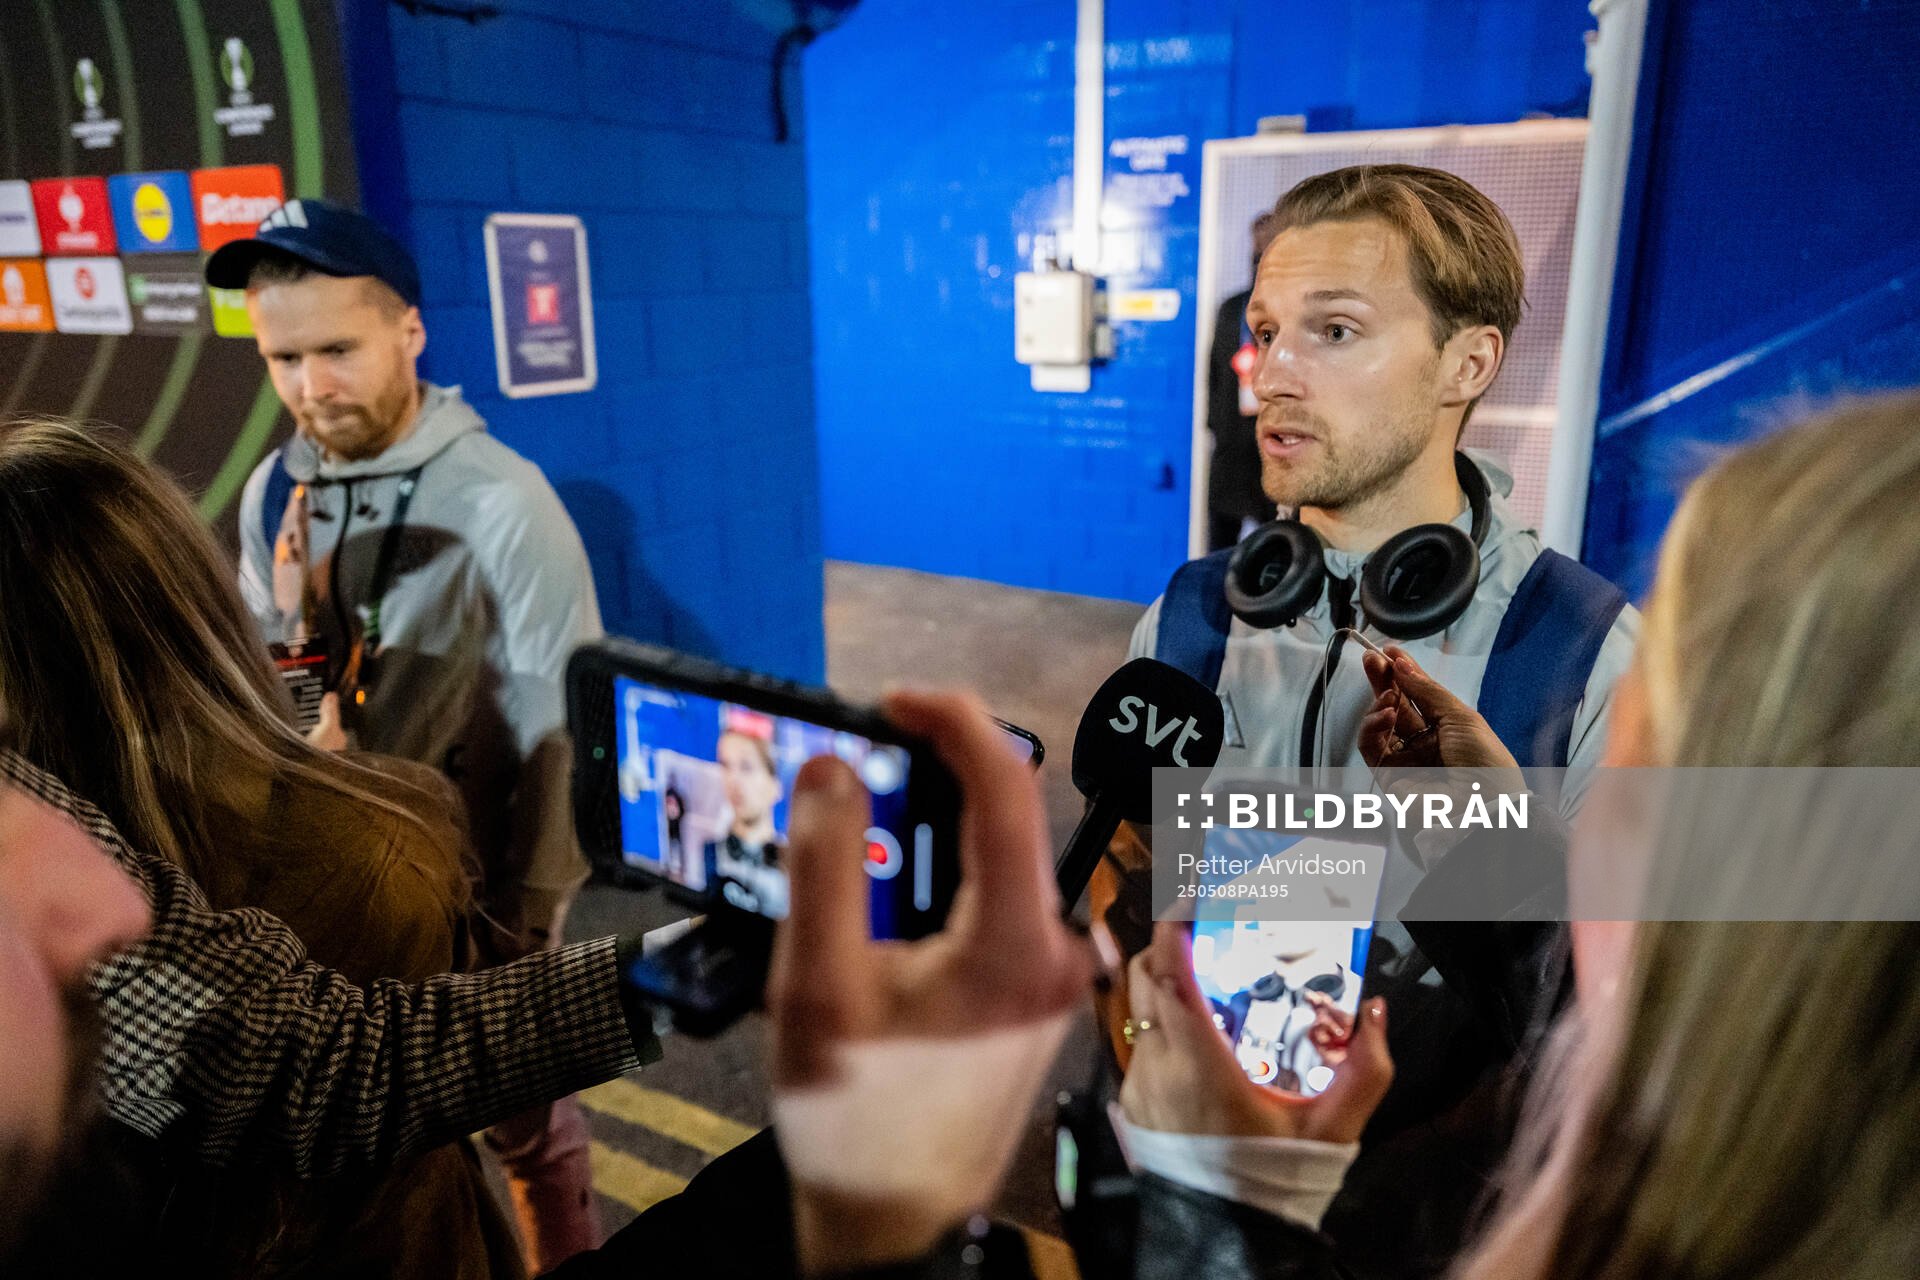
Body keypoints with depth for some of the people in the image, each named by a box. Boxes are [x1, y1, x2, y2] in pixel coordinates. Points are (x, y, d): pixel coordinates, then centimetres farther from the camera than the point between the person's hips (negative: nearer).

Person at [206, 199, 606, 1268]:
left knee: (522, 1116, 13)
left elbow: (559, 725, -16)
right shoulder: (273, 492, -2)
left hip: (478, 875, -5)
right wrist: (286, 625, -17)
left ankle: (567, 1264, 39)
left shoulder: (502, 501, -20)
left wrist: (529, 908, -11)